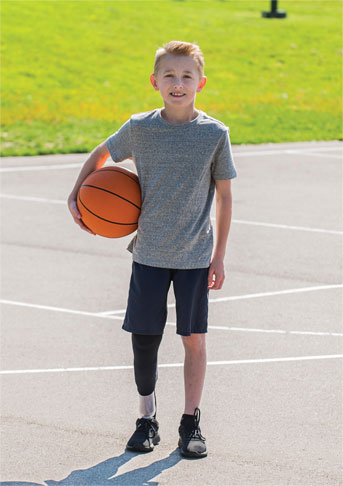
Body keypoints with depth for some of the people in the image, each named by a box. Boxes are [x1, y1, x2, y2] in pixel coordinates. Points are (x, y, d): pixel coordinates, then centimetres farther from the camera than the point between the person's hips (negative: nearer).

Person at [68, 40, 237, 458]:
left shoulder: (215, 134, -6)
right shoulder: (139, 128, -4)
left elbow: (224, 195, 1)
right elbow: (101, 155, 15)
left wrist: (219, 255, 0)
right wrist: (76, 196, 5)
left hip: (195, 255, -1)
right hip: (149, 252, 1)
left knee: (194, 338, 2)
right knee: (144, 337, 3)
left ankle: (190, 423, 14)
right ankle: (146, 419, 19)